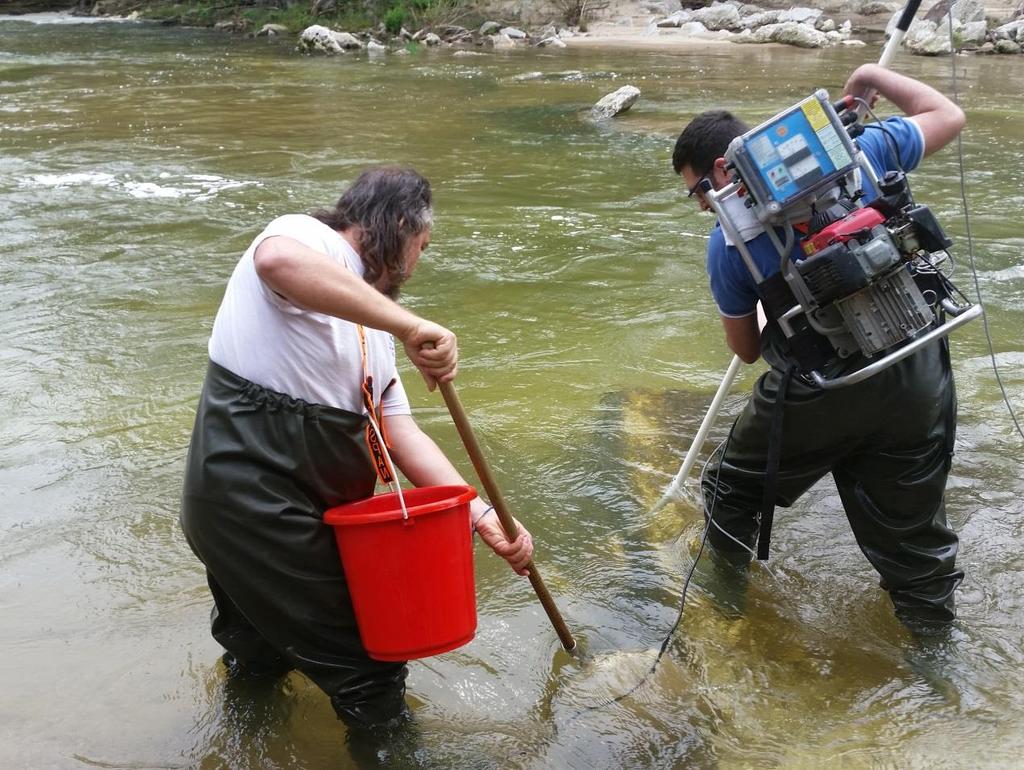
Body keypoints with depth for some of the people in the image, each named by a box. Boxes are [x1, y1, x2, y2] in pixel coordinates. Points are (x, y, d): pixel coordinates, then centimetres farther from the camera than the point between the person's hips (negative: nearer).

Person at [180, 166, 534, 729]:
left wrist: (482, 515, 2)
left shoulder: (372, 325, 16)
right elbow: (277, 260, -37)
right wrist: (410, 326, -38)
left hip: (314, 503, 9)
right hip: (250, 491, -9)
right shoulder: (308, 238, -10)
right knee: (361, 668, 3)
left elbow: (401, 433, 12)